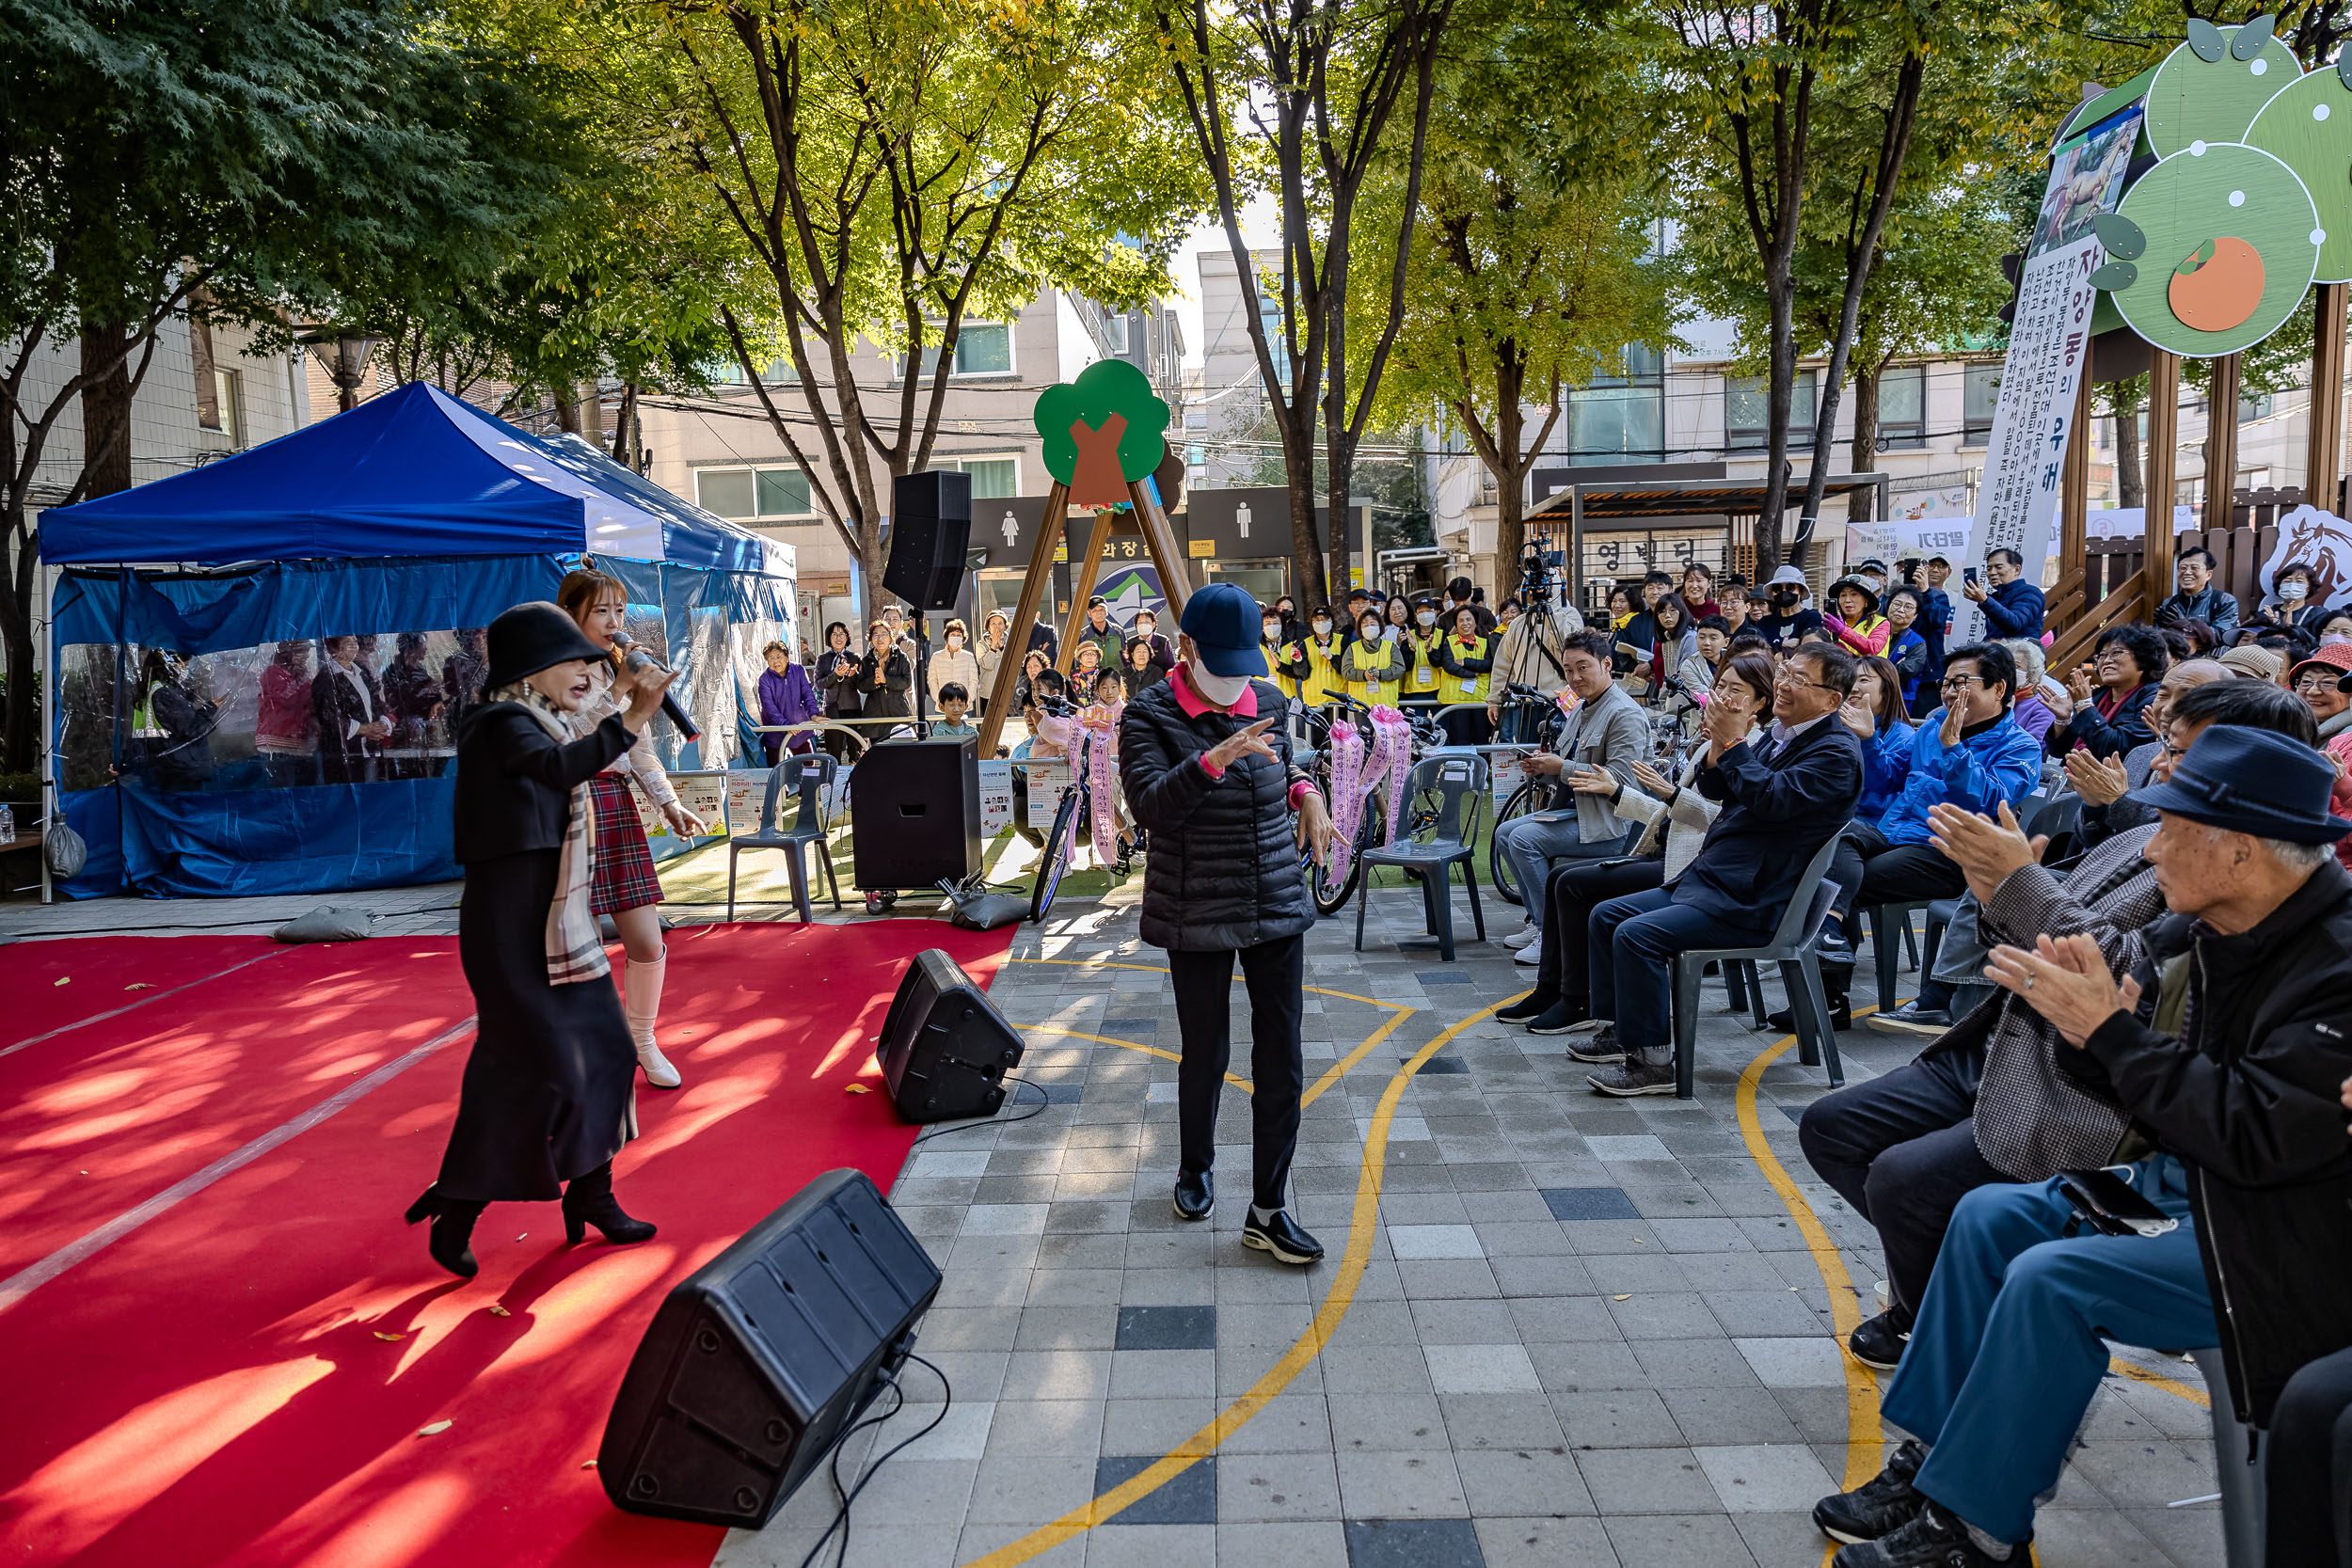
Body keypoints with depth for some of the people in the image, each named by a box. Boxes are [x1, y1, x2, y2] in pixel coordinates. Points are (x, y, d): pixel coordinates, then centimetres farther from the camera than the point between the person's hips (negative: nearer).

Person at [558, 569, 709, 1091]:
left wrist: (670, 803, 8)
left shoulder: (620, 670, 14)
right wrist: (617, 691, -22)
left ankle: (642, 1041, 26)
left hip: (617, 807, 6)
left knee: (648, 943, 5)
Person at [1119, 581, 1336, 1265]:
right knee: (1205, 1056, 10)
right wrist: (1214, 759, -38)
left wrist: (1305, 791, 1)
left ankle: (1268, 1208, 15)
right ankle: (1195, 1167, 39)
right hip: (1198, 917, -4)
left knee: (1282, 1060, 3)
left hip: (1277, 907, 4)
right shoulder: (1150, 716, -10)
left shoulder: (1266, 701, 4)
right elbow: (1149, 806, -25)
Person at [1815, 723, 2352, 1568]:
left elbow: (2261, 1136, -29)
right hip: (2184, 1182, 9)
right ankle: (1933, 1458, 6)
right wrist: (2085, 1028, -15)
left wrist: (2112, 1027, -26)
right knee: (1989, 1216, -1)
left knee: (2050, 1280, -23)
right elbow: (2131, 1089, 8)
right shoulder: (2187, 935, 2)